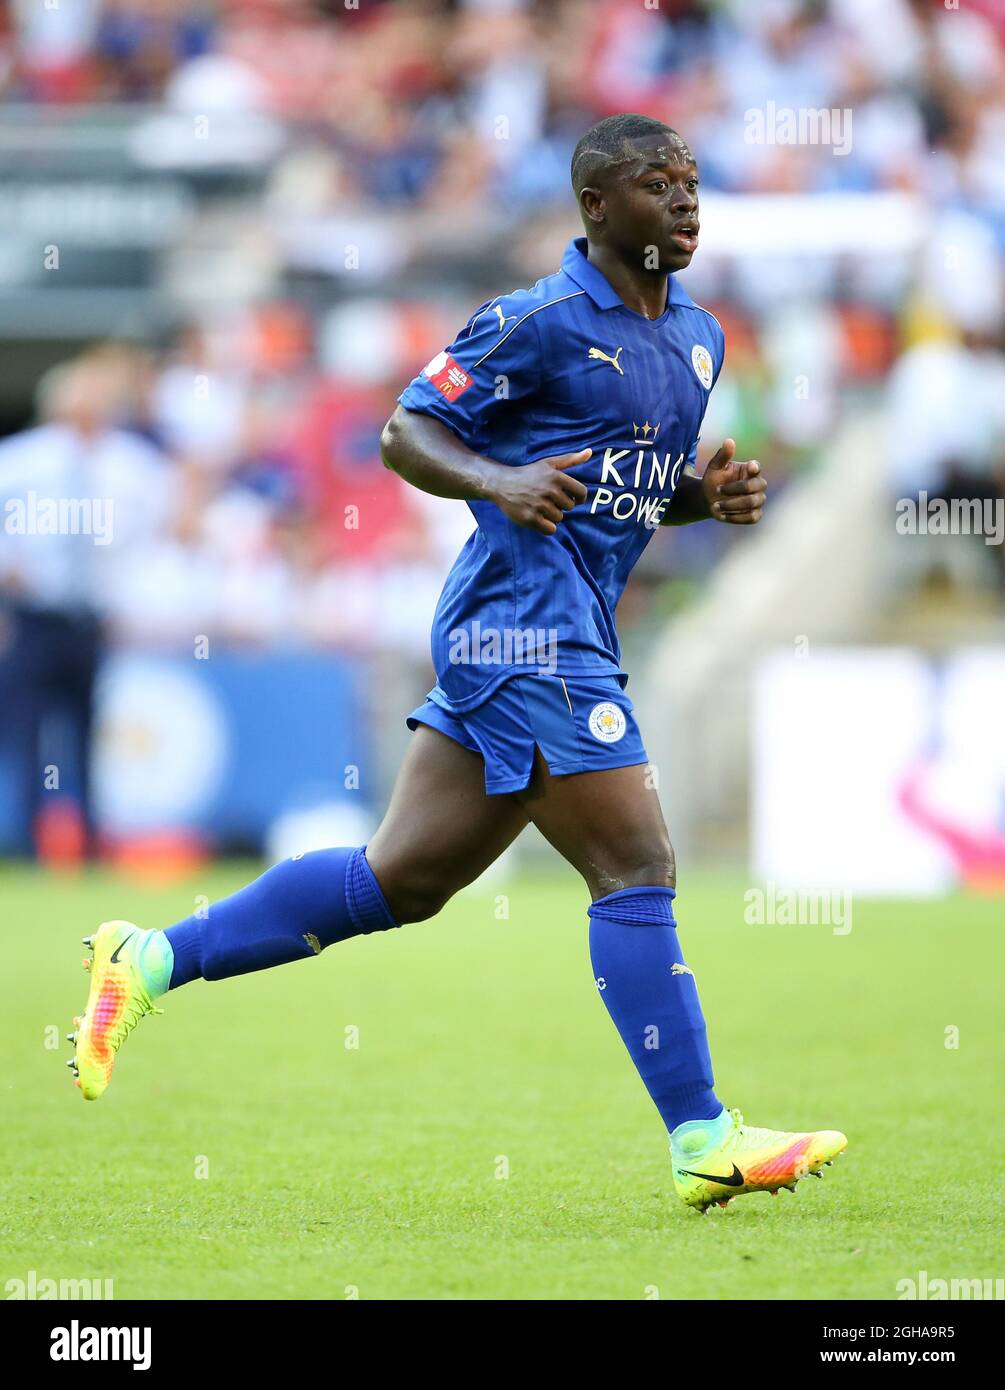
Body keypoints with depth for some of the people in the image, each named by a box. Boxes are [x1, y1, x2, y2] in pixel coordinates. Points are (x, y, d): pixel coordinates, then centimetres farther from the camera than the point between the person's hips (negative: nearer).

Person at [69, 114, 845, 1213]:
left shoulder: (697, 337, 17)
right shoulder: (539, 323, -9)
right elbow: (406, 433, -6)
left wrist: (710, 494, 6)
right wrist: (500, 483, -23)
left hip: (568, 637, 9)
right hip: (525, 624, -9)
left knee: (400, 880, 10)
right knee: (636, 868, -10)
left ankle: (152, 959, 18)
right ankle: (703, 1141, -6)